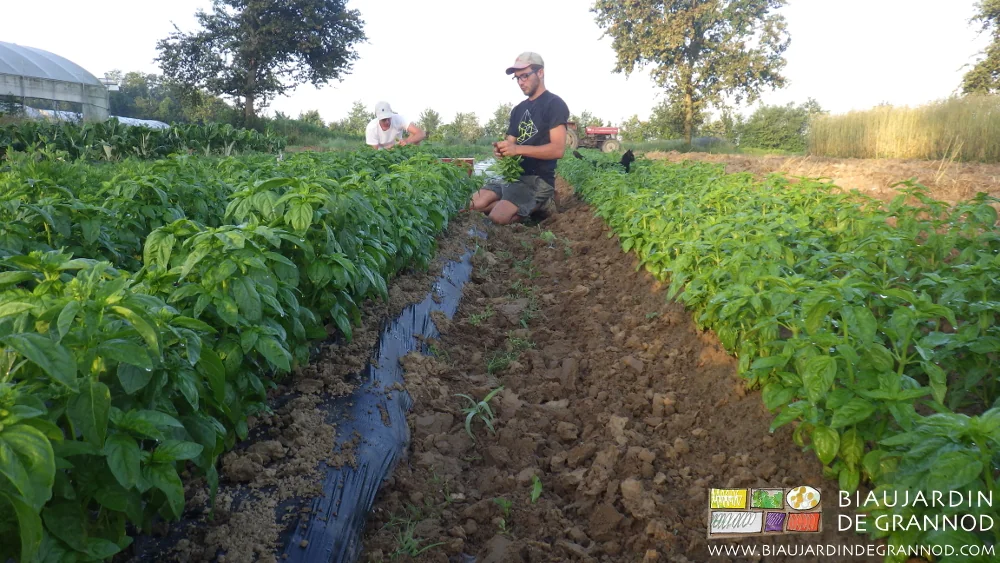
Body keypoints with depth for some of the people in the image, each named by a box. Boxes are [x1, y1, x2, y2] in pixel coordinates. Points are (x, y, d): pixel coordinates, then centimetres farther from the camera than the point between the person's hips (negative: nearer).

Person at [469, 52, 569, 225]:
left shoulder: (554, 104, -7)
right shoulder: (518, 109, 18)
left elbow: (558, 149, -19)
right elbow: (511, 143, 16)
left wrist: (517, 149, -27)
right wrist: (501, 150, -11)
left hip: (538, 178, -8)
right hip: (514, 173, 8)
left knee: (498, 217, -26)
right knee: (475, 205, -5)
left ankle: (541, 204, 1)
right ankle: (534, 205, 4)